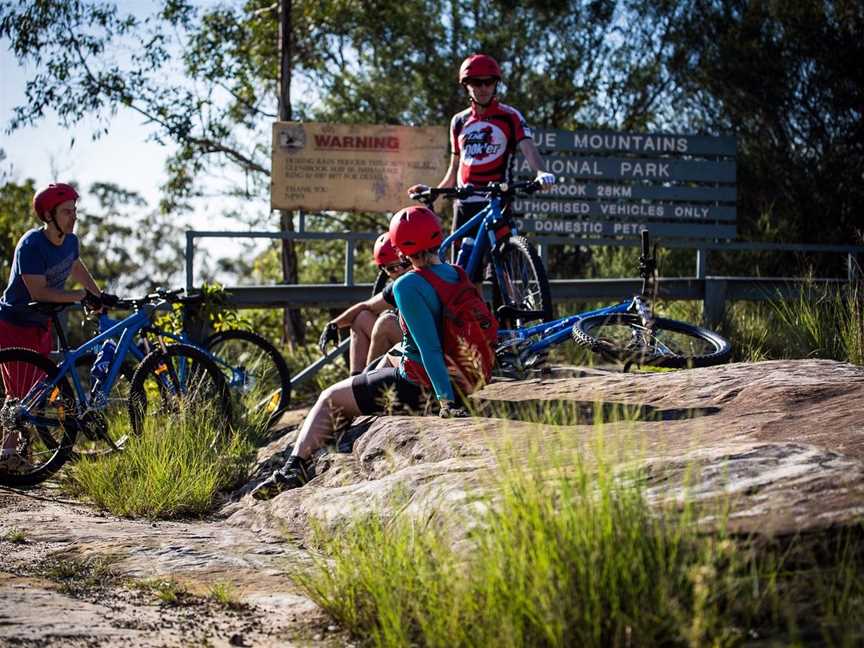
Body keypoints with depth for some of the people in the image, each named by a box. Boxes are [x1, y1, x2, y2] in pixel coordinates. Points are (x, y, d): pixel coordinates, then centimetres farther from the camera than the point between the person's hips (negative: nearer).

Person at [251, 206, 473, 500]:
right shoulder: (454, 274, 3)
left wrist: (448, 401, -30)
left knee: (329, 399, 9)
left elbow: (429, 348, -27)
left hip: (417, 387, -8)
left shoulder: (407, 286, -20)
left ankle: (295, 466, 1)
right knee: (389, 359, 38)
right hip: (460, 380, 8)